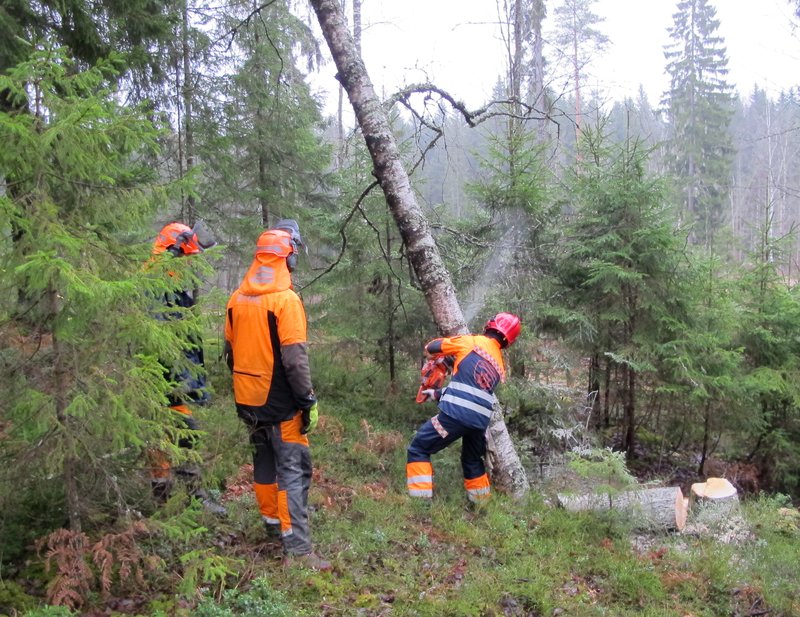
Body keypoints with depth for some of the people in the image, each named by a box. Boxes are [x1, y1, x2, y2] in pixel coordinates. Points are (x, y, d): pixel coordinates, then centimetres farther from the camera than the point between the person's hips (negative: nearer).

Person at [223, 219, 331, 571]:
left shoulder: (237, 299, 6)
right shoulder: (285, 299, -17)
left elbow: (230, 350, 13)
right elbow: (295, 357, -20)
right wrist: (308, 400, -13)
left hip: (248, 400, 7)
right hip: (280, 402, -7)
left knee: (263, 461, 22)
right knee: (293, 471, -4)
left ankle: (272, 522, 37)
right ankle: (297, 549, -6)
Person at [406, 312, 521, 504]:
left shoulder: (472, 342, 4)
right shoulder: (500, 365, 21)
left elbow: (431, 347, 9)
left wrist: (446, 353, 31)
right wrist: (437, 394, 35)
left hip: (455, 413, -6)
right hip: (480, 420, 6)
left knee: (419, 449, 6)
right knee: (473, 461, 30)